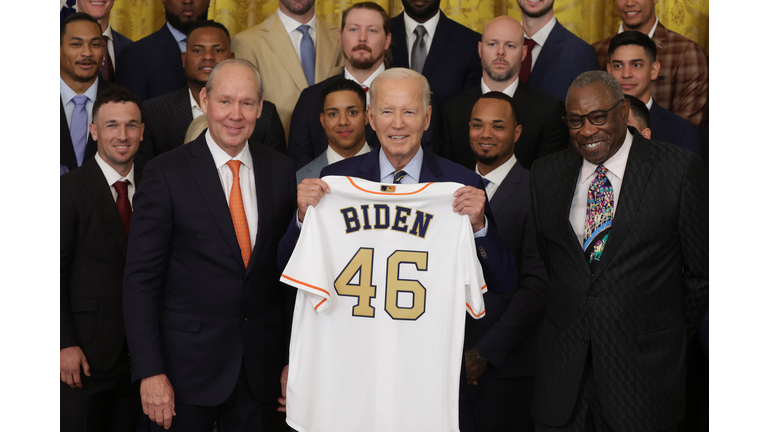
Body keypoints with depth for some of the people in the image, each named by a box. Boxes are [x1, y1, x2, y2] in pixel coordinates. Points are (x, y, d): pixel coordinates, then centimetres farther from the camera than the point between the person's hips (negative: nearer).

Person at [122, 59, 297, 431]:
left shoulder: (281, 170, 4)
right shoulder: (166, 173, -8)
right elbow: (141, 278, -8)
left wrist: (293, 358, 7)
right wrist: (150, 372, -13)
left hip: (260, 366, 3)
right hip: (187, 361, -3)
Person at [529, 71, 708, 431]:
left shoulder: (680, 169, -4)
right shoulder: (546, 174, 7)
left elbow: (701, 272, 0)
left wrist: (668, 342, 4)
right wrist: (564, 323, 7)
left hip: (642, 363, -3)